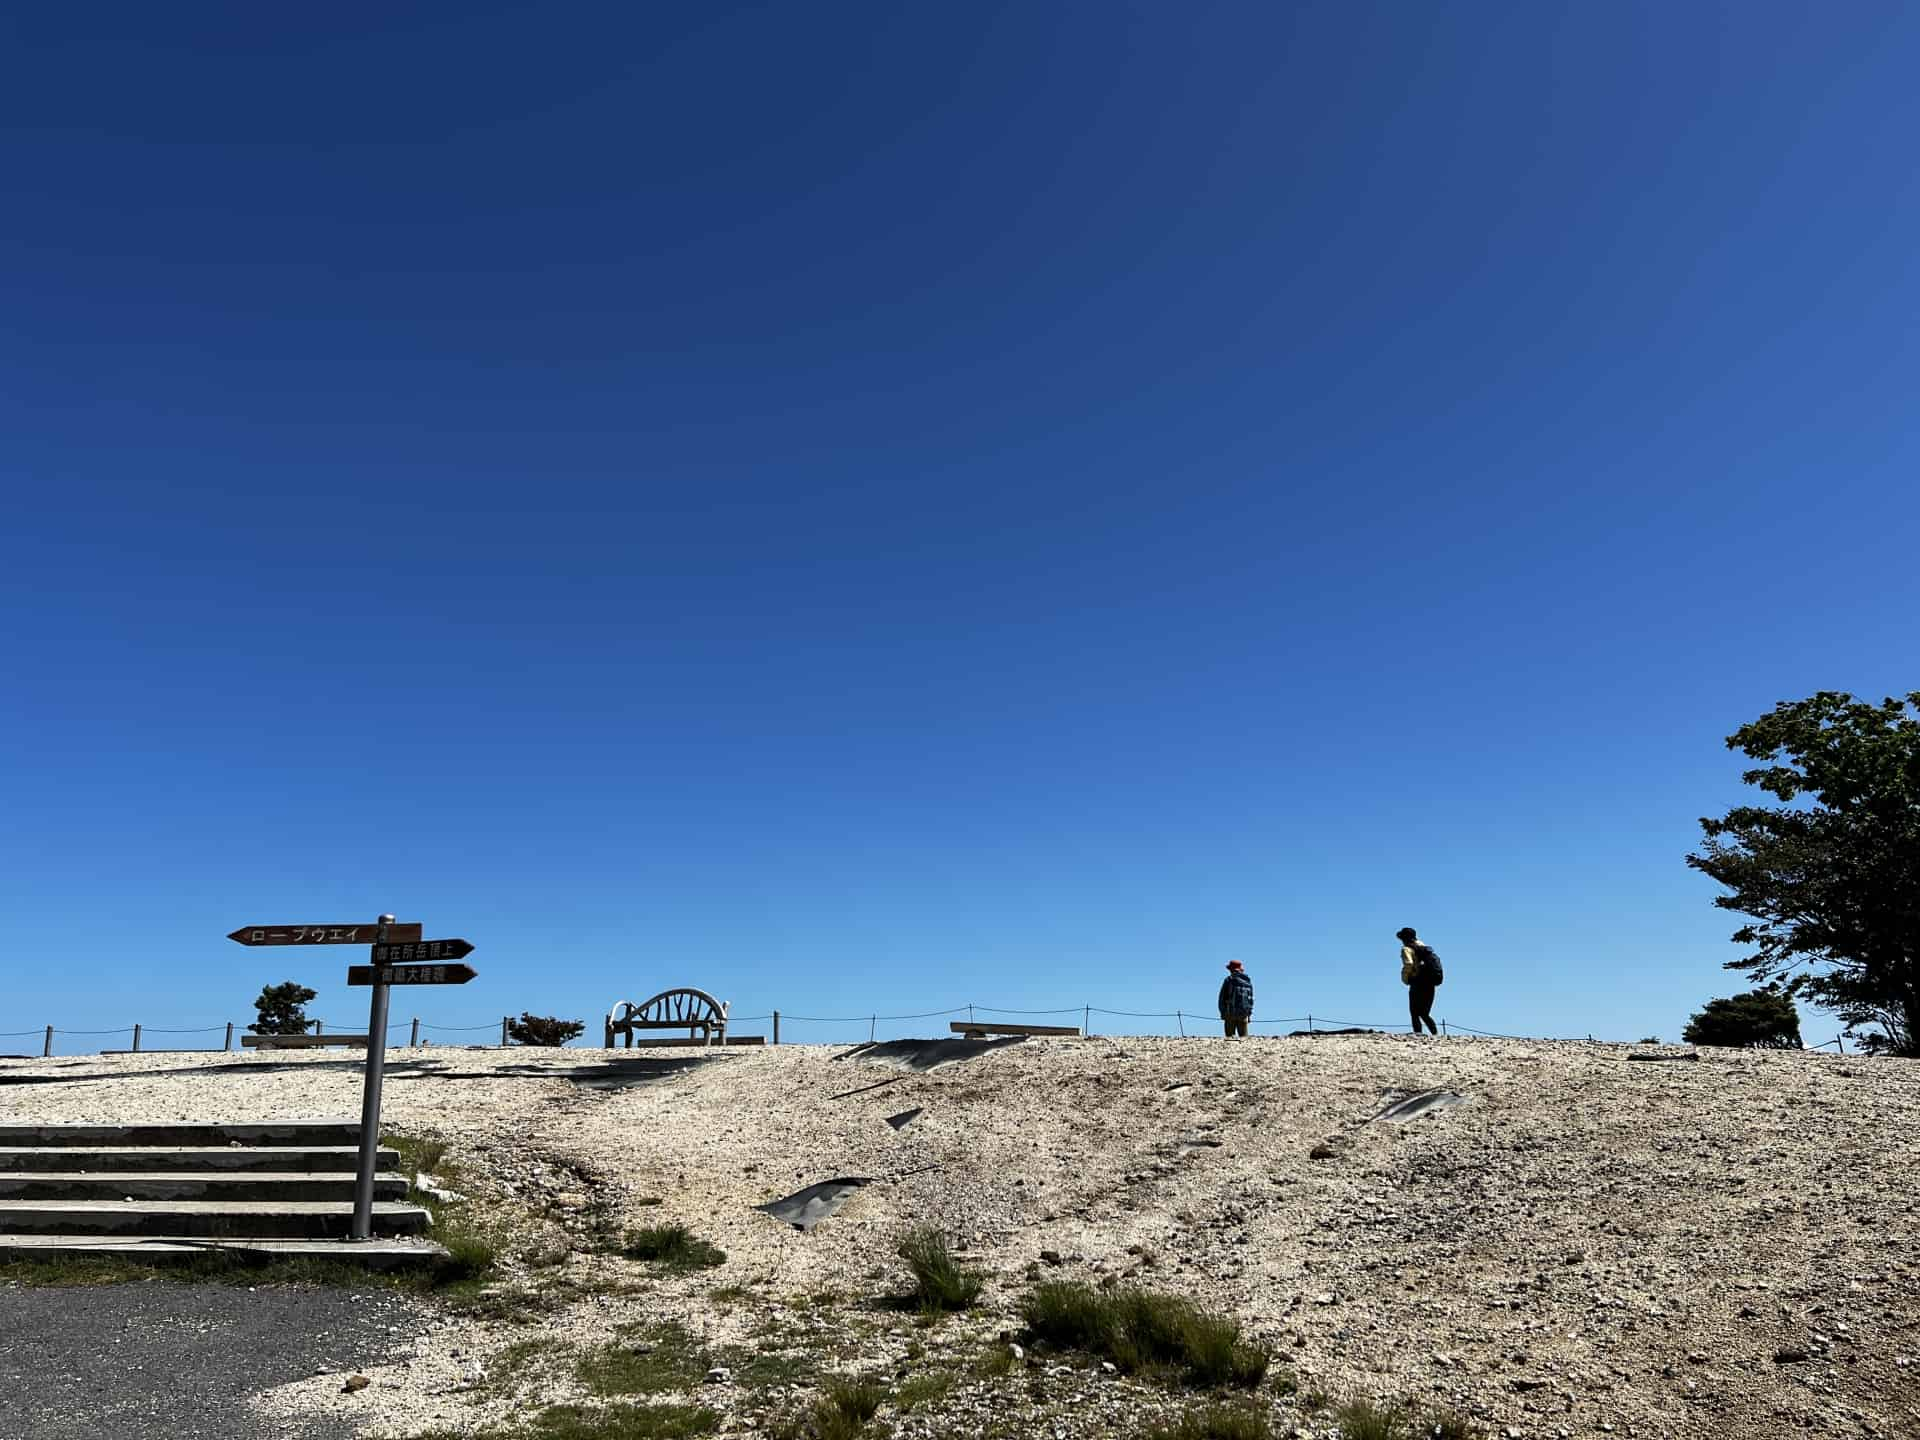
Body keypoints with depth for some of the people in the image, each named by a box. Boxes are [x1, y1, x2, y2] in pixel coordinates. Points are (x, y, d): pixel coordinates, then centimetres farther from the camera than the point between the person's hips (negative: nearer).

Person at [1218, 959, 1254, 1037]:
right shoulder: (1248, 981, 10)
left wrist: (1222, 1013, 4)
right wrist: (1249, 1014, 15)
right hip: (1243, 1014, 3)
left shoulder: (1229, 980, -3)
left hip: (1230, 1013, -3)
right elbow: (1251, 999, 11)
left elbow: (1222, 998, -3)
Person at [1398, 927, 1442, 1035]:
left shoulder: (1406, 949, -5)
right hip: (1430, 985, 7)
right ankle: (1436, 1034, 2)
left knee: (1414, 1013, -2)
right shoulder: (1423, 946, 16)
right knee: (1424, 1014, 14)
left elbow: (1409, 964, -22)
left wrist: (1405, 978, -8)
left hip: (1418, 984, -7)